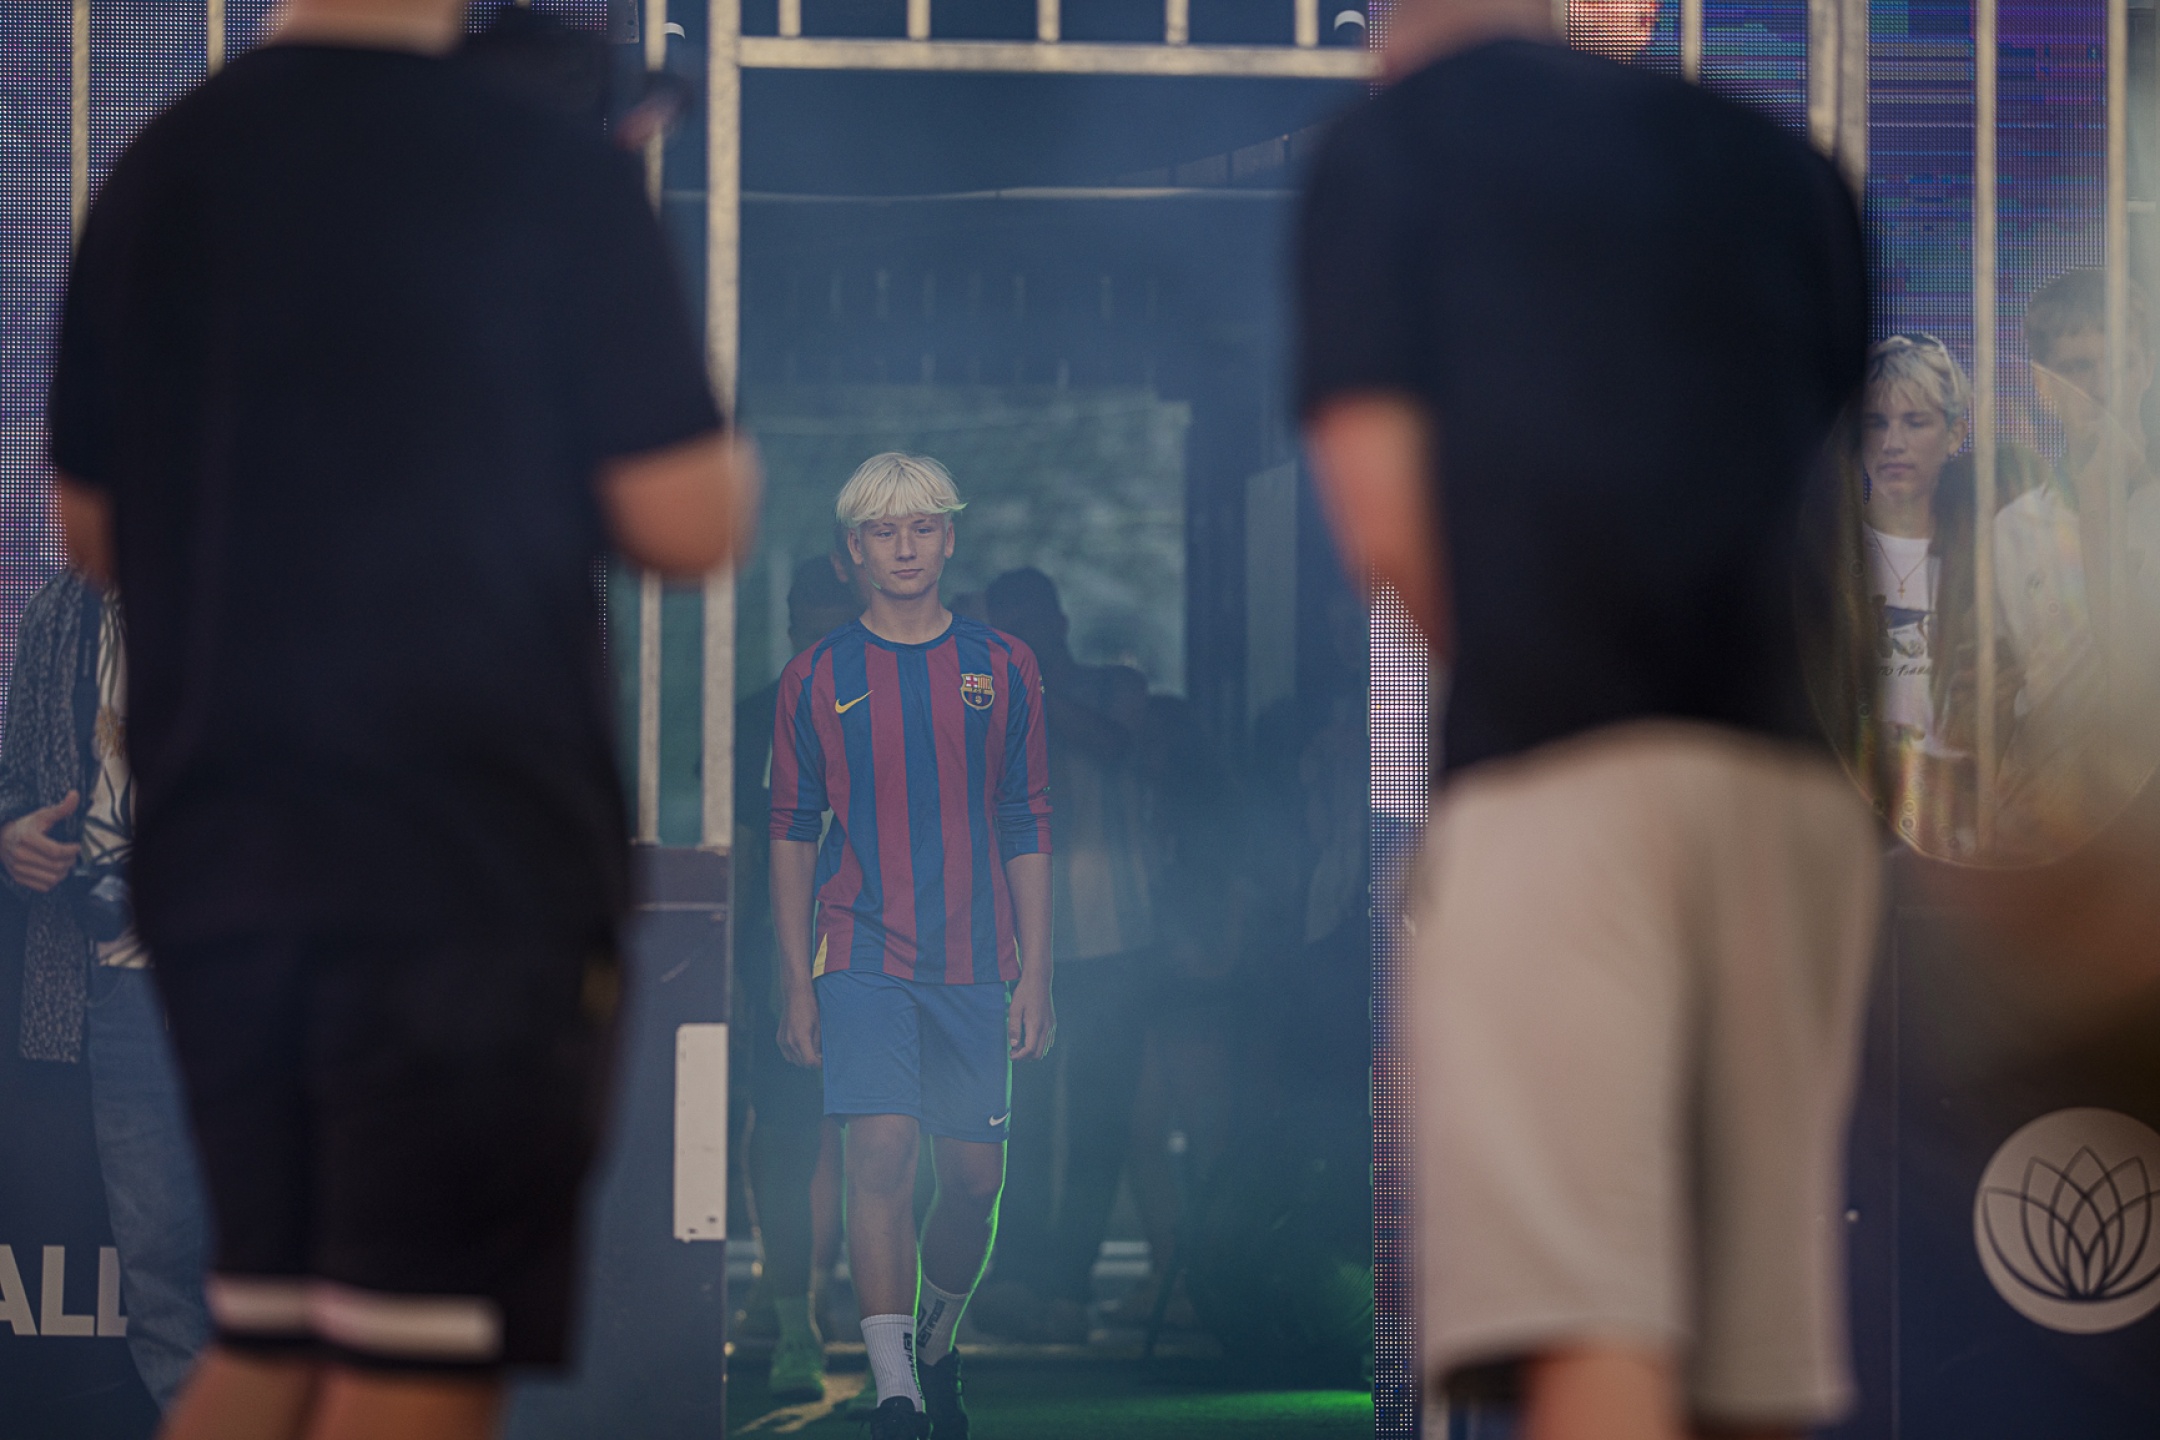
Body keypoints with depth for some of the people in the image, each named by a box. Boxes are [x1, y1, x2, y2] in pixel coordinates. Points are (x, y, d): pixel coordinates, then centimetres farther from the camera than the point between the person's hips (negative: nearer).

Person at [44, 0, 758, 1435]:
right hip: (475, 858, -6)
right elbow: (689, 521, -9)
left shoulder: (154, 174, 8)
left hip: (213, 850, 6)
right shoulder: (554, 175, -9)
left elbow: (95, 530, 16)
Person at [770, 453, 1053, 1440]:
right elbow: (791, 834, 7)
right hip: (862, 960, -2)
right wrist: (797, 981, 2)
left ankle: (936, 1347, 30)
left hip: (975, 966, 2)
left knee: (975, 1175, 4)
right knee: (881, 1155, -15)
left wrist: (1035, 976, 2)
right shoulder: (818, 678, 4)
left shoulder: (1001, 670, 7)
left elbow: (1028, 832, 8)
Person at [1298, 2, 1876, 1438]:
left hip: (1559, 769, -5)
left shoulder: (1388, 148, 9)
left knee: (1588, 1323, -12)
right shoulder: (1777, 161, 22)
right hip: (1802, 778, 5)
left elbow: (1384, 510, -1)